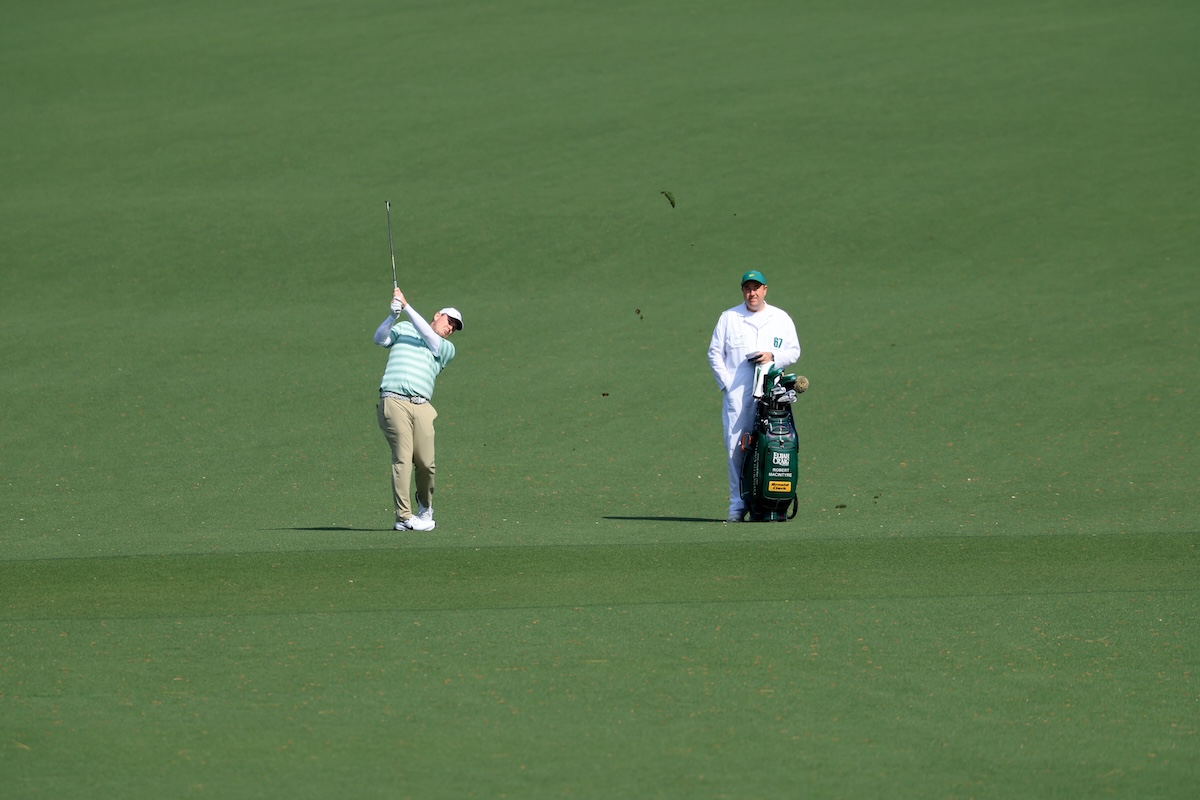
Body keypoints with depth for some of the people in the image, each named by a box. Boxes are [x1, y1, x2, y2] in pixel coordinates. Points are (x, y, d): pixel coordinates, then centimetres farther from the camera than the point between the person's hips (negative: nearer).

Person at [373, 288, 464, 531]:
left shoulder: (447, 349, 21)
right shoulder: (403, 328, 21)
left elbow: (429, 338, 3)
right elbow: (380, 339, 6)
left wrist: (406, 307, -1)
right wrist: (393, 315, -11)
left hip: (421, 406, 2)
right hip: (394, 400, -2)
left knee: (426, 463, -7)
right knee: (402, 459, -11)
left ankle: (425, 508, 19)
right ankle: (403, 516, -11)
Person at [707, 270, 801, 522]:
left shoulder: (781, 319, 14)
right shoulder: (728, 318, 12)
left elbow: (794, 351, 14)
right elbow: (715, 353, 10)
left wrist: (773, 357, -7)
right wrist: (726, 384, -1)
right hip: (736, 394, 0)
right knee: (736, 448, -6)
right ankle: (737, 504, -2)